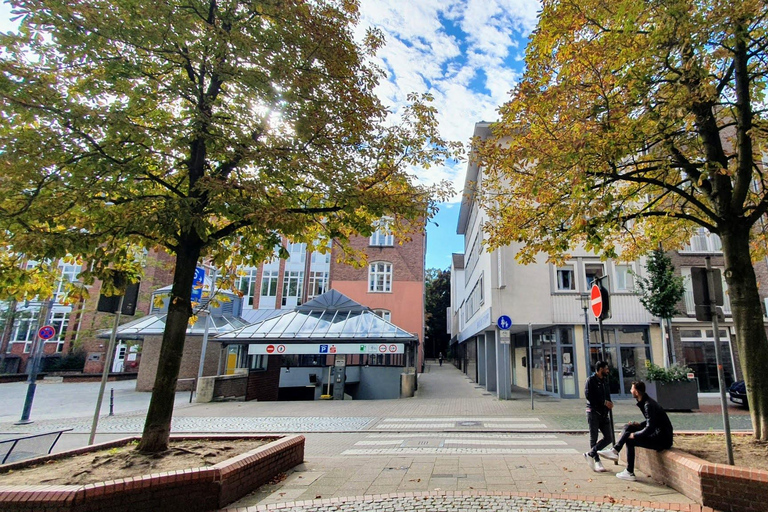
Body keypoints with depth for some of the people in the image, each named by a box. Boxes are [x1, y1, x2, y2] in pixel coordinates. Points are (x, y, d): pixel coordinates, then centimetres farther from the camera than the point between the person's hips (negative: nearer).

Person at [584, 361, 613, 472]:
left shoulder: (604, 380, 16)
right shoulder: (591, 380, -8)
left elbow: (607, 394, 23)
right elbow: (588, 395, -17)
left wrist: (609, 403, 1)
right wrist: (604, 402, -17)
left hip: (603, 413, 7)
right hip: (593, 412, -7)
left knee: (609, 438, 3)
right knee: (594, 438, 1)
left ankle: (590, 454, 13)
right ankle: (597, 463, 11)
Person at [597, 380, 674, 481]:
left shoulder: (648, 405, -23)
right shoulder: (645, 402, 8)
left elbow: (649, 428, -27)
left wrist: (634, 435, -15)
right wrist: (639, 425, 5)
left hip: (662, 439, -10)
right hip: (658, 434, 10)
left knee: (630, 440, -15)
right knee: (628, 427, 6)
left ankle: (629, 473, -7)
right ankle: (615, 450, -2)